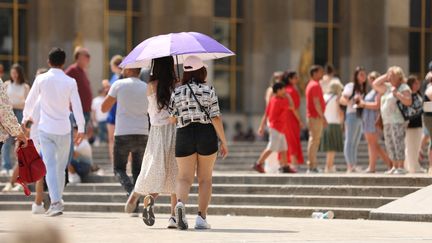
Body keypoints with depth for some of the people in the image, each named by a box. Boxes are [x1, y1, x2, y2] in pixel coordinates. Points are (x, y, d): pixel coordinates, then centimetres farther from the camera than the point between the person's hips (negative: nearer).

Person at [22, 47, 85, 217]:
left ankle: (56, 202, -18)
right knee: (61, 166, 16)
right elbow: (77, 106, -6)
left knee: (50, 166, -4)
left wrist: (26, 117, 25)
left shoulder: (41, 79, -4)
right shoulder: (70, 82, -5)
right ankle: (57, 198, 25)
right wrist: (81, 129, 0)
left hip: (45, 128, 0)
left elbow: (30, 101, 6)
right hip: (63, 129, 0)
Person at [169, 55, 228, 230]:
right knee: (205, 179, 12)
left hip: (184, 137, 1)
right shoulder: (209, 91, -3)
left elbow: (172, 119, 4)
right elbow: (216, 118, -8)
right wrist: (224, 142, -3)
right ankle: (201, 217, 6)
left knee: (184, 178, 3)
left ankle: (180, 203, -28)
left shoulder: (177, 92, 2)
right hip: (207, 135, -1)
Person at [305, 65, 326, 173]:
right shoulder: (315, 85, -13)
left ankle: (312, 165, 15)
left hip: (312, 116, 10)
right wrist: (323, 117, -19)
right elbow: (316, 103, -20)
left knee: (314, 140, 12)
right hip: (316, 117, -10)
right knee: (314, 140, -9)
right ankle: (312, 166, -10)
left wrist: (322, 116, 22)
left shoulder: (311, 85, 18)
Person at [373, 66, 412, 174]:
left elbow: (408, 102, -16)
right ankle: (395, 167, 13)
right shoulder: (388, 87, 18)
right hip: (387, 121, 9)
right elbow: (375, 84, 17)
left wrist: (397, 93, -19)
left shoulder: (404, 88, -6)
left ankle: (401, 167, -14)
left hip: (398, 120, -9)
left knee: (398, 142, -13)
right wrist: (386, 76, 11)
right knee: (390, 144, 8)